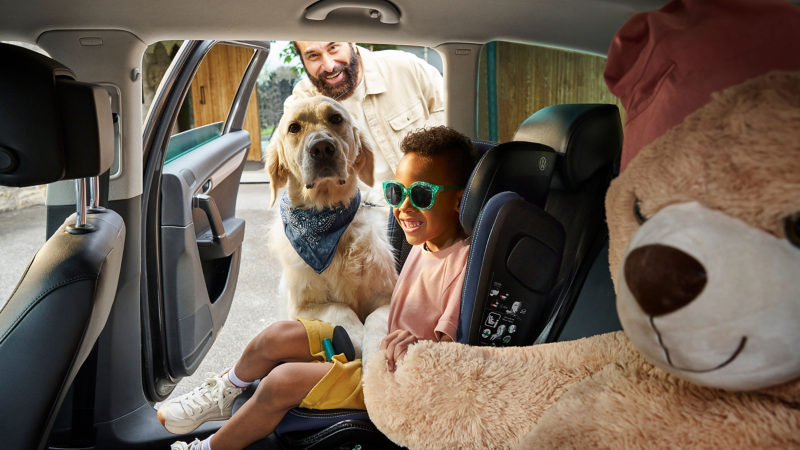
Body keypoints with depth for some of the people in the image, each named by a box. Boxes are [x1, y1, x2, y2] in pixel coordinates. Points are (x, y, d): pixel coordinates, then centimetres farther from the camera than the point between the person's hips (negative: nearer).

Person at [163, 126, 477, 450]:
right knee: (279, 337, -3)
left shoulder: (464, 260, -22)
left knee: (283, 380, -16)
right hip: (371, 347, 8)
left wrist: (418, 345, -44)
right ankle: (222, 395, 27)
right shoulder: (423, 246, 4)